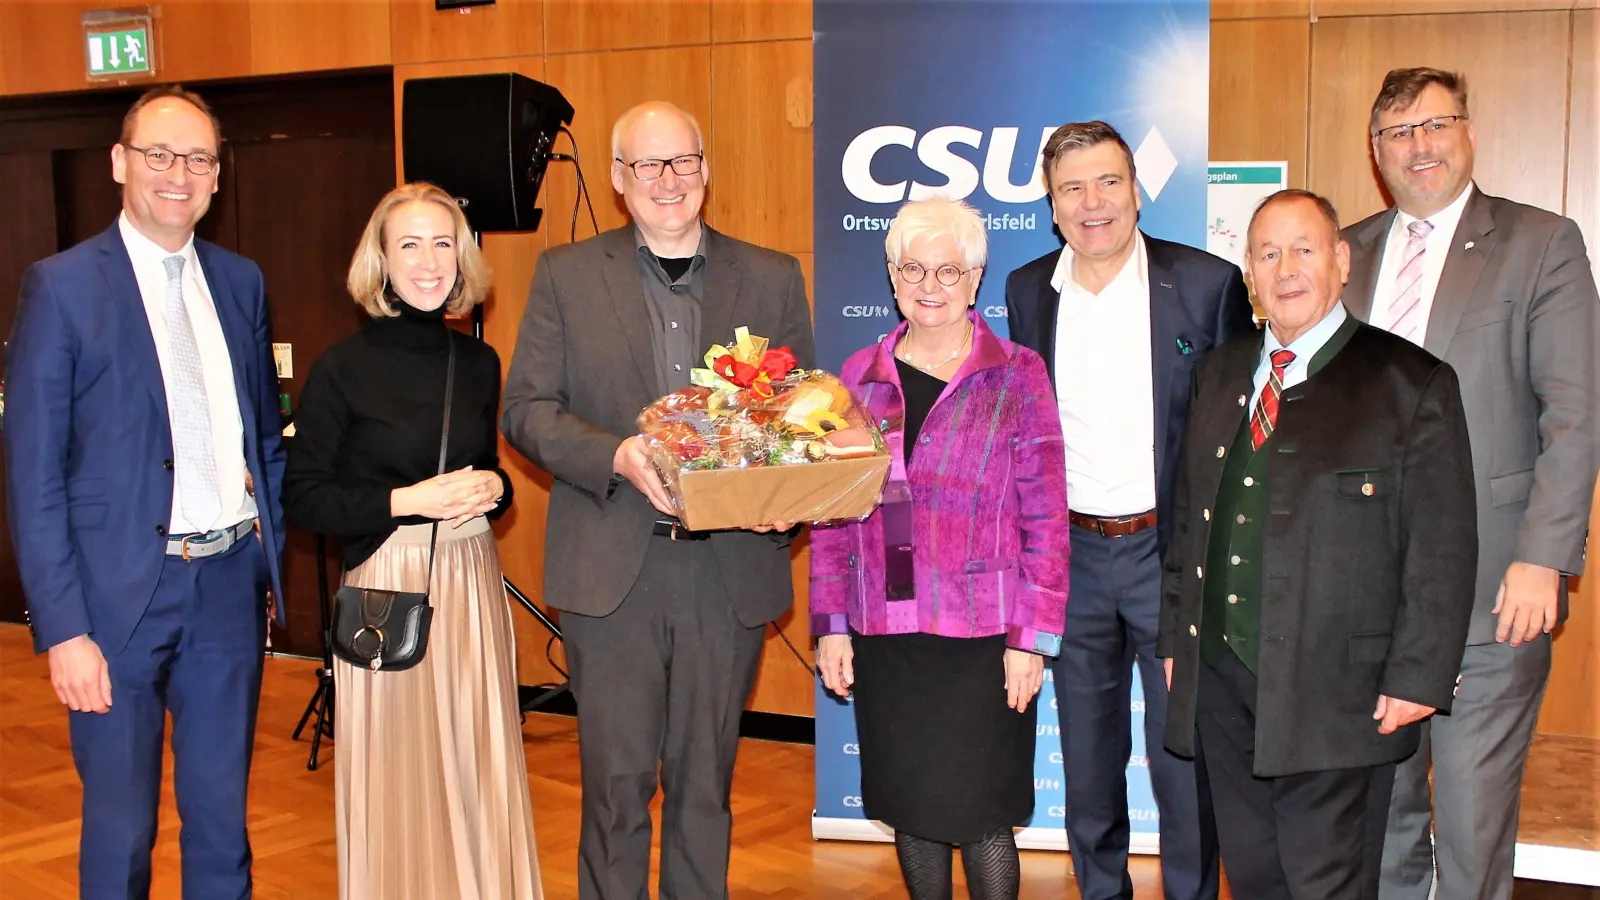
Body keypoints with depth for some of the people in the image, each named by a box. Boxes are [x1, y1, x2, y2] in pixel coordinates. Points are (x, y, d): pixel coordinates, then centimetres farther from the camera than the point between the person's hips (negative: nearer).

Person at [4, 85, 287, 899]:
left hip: (230, 585, 4)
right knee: (120, 829, 8)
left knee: (223, 817, 15)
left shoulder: (240, 281, 8)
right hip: (121, 591, -4)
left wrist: (271, 563, 9)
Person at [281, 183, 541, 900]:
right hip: (387, 585, -4)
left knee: (479, 770, 8)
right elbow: (302, 498, -7)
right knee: (398, 778, 1)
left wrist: (493, 488, -2)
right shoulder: (343, 369, -6)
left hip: (473, 580, 4)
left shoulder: (478, 362, 8)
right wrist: (406, 501, -16)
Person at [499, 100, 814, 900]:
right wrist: (616, 457, -17)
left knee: (705, 781, 13)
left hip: (730, 569, 1)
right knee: (617, 782, 6)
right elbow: (525, 407, 0)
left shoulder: (773, 279, 8)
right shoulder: (567, 275, 5)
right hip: (613, 567, -1)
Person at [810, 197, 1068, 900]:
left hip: (982, 636, -3)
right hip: (884, 635, 3)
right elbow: (831, 513, 9)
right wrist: (831, 625, 4)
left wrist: (1031, 637, -8)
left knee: (981, 814, 2)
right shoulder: (859, 378, 7)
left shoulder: (1017, 376, -2)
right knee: (910, 808, 12)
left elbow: (1046, 520, -4)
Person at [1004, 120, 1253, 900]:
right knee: (1087, 763, 15)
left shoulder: (1208, 284, -7)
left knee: (1185, 762, 6)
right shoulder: (1027, 290, 4)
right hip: (1070, 554, 4)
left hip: (1174, 550, -3)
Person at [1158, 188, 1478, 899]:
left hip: (1335, 693, -5)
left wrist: (1419, 676, -11)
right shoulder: (1220, 373, 13)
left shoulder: (1411, 382, -4)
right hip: (1220, 680, 5)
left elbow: (1442, 548, -7)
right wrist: (1175, 636, 12)